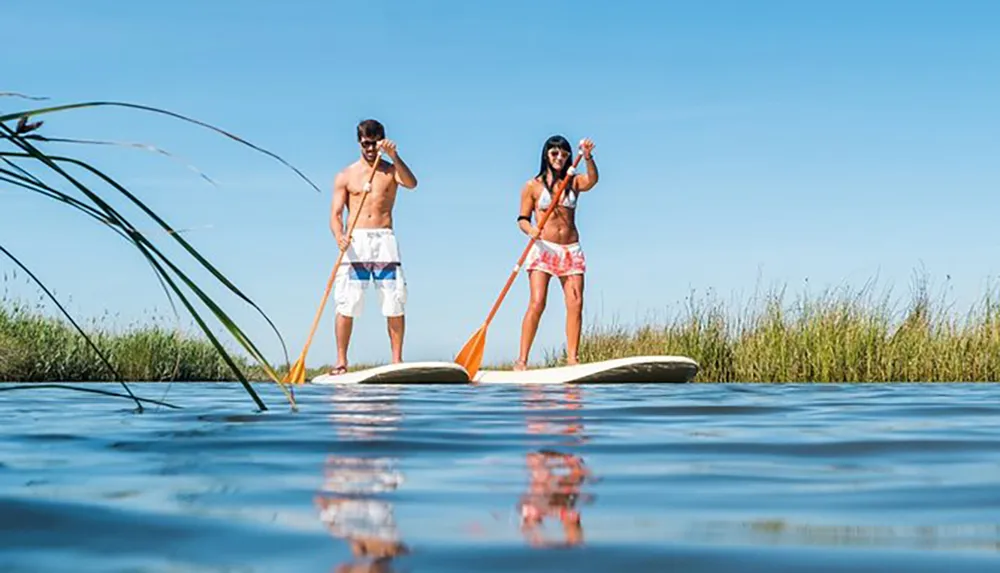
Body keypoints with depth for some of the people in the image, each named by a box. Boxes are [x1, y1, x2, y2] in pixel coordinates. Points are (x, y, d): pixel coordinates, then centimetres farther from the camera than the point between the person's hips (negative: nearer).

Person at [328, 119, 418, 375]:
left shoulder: (391, 170, 11)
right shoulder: (345, 176, 10)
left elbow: (411, 183, -12)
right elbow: (336, 214, 3)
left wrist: (394, 156, -24)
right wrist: (339, 237, -18)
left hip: (384, 241, 0)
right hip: (354, 242, 0)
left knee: (395, 303, -4)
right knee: (346, 304, -5)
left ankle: (397, 360, 2)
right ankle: (341, 362, 0)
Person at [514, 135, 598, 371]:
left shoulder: (574, 182, 11)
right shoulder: (533, 186, 5)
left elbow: (592, 180, -11)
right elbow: (522, 219, 3)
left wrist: (588, 157, -29)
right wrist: (531, 230, -19)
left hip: (571, 250, 3)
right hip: (544, 248, -3)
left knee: (576, 304, -7)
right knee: (537, 303, -14)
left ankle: (572, 358, -5)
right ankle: (522, 360, -14)